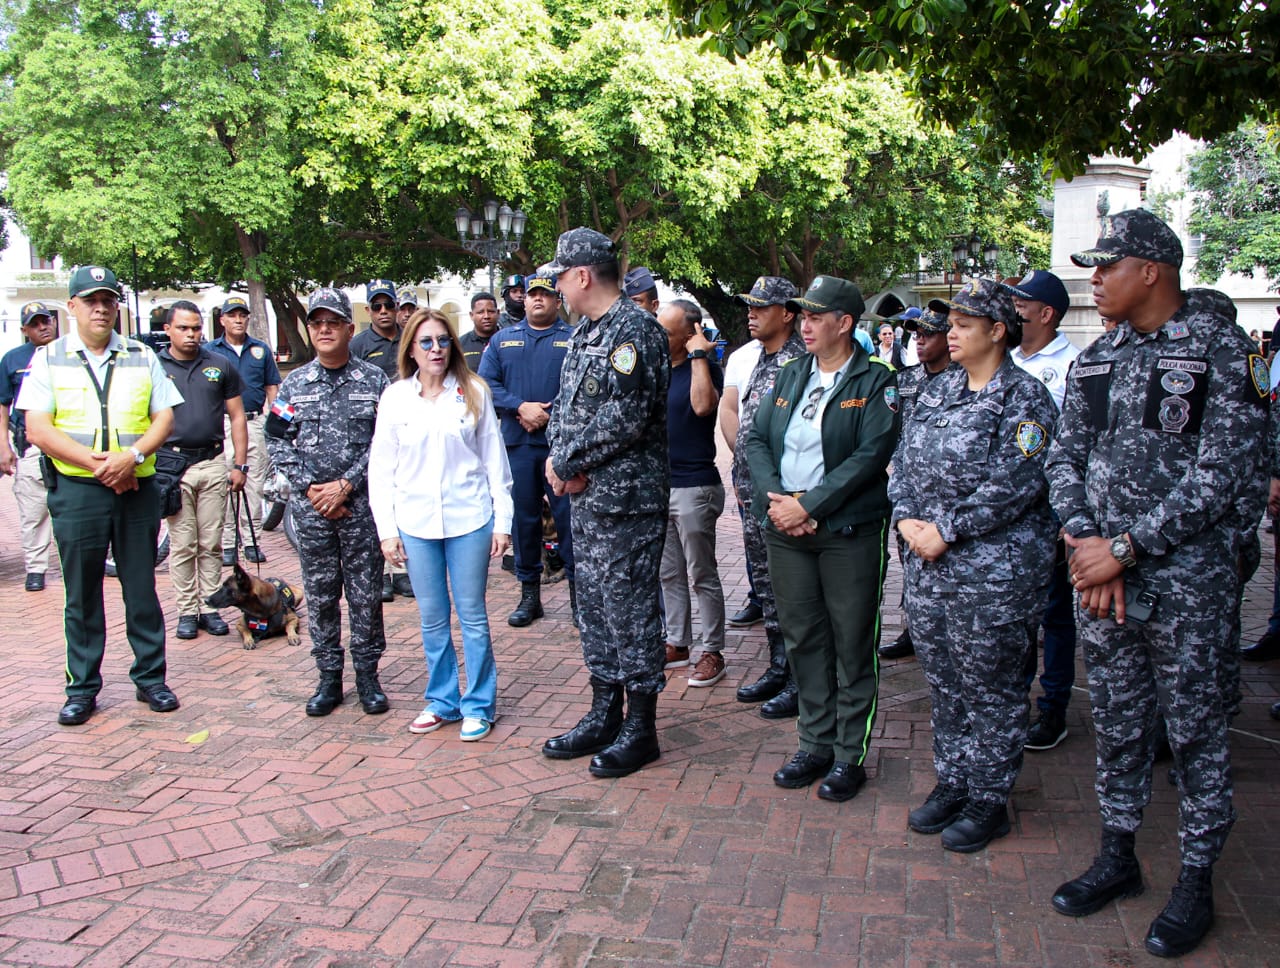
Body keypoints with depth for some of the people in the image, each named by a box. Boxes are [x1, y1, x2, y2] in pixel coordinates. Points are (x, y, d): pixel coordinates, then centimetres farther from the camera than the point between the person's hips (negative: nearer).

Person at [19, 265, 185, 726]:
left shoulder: (141, 357, 10)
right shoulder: (48, 358, 5)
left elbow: (164, 418, 5)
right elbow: (38, 430, -3)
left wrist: (131, 456, -13)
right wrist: (97, 463, -14)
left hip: (137, 486, 1)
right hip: (76, 490, -1)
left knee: (142, 588, 7)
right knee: (82, 595, 6)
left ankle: (151, 679, 18)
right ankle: (82, 688, 16)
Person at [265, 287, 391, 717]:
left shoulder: (374, 380, 2)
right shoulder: (293, 384, 8)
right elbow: (278, 441, 5)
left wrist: (346, 484, -11)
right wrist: (310, 487, -7)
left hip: (361, 504, -2)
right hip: (310, 507, 2)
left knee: (366, 593, 4)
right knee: (320, 595, 8)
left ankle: (367, 674, 16)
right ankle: (329, 677, 19)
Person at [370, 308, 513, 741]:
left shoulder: (473, 392, 2)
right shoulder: (394, 398, 4)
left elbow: (494, 459, 3)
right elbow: (381, 468, 5)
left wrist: (502, 520, 0)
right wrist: (387, 530, 0)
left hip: (468, 519, -1)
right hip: (415, 522, 2)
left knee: (472, 616, 4)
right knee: (432, 619, 10)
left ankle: (478, 705, 17)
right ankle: (442, 700, 26)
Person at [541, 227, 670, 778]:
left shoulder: (635, 330, -14)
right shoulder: (586, 332, 15)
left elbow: (627, 415, -23)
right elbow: (566, 402, 16)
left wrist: (568, 461, -15)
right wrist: (559, 457, -4)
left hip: (626, 498, -10)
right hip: (586, 494, 10)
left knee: (629, 608, -1)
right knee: (594, 604, 15)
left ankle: (640, 728, 12)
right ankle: (603, 715, 28)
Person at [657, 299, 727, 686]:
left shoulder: (703, 367, -10)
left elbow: (703, 405, -32)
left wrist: (700, 354, -26)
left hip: (694, 487, -7)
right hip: (658, 484, 7)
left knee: (702, 575, 2)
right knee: (669, 574, 15)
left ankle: (712, 652, 12)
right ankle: (677, 643, 27)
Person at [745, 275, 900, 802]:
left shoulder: (875, 380, -4)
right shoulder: (791, 374, 12)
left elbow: (871, 454, -15)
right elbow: (756, 439, 7)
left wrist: (807, 506, -19)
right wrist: (775, 499, -11)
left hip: (849, 531, -5)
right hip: (785, 528, 5)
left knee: (852, 644, 4)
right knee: (802, 638, 12)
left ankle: (849, 755, 17)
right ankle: (816, 743, 26)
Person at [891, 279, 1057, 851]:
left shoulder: (1023, 397, -9)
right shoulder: (935, 393, 12)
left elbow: (1013, 484, -18)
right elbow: (904, 461, 11)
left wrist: (946, 530, -18)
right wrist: (906, 519, -6)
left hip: (994, 572, -7)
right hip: (927, 567, 7)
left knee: (990, 689, 6)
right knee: (942, 683, 16)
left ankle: (989, 800, 20)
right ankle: (951, 782, 32)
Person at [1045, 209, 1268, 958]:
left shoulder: (1222, 349, -8)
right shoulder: (1095, 359, 9)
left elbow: (1223, 475, -15)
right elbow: (1065, 457, 9)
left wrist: (1126, 547, -16)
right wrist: (1085, 540, -8)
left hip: (1186, 579, -5)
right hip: (1102, 576, 5)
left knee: (1194, 727, 7)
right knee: (1117, 721, 15)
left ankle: (1197, 880, 23)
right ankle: (1118, 856, 31)